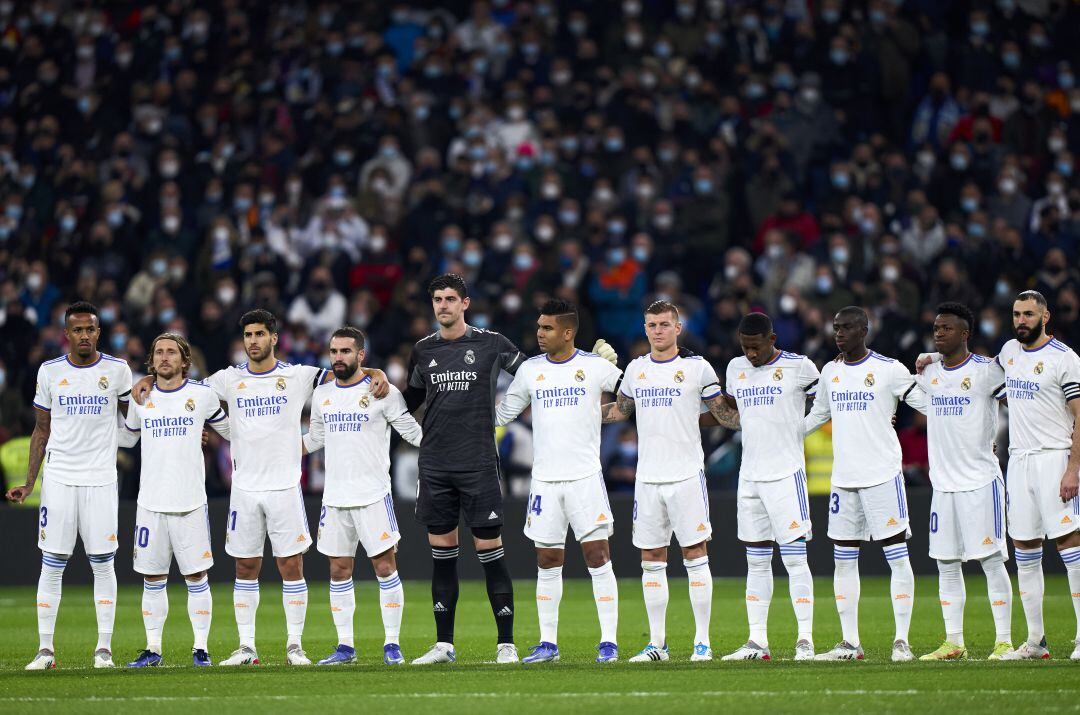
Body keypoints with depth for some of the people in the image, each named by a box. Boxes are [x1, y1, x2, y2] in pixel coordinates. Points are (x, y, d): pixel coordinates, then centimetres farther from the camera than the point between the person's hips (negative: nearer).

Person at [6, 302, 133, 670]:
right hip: (58, 478, 1)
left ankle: (104, 648, 4)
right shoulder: (50, 372, 5)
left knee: (103, 563, -1)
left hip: (101, 479, -1)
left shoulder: (117, 370, 1)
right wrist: (29, 484, 5)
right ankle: (45, 649, 2)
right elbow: (42, 430, 10)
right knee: (52, 565, -1)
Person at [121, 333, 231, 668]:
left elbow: (229, 429, 17)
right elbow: (128, 436, 27)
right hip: (150, 502, 2)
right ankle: (153, 649, 11)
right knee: (153, 580, 5)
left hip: (190, 502, -2)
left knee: (197, 578, -2)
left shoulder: (202, 394, 1)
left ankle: (200, 648, 4)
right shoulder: (140, 397, 8)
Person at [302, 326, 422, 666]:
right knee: (338, 571, 5)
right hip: (334, 498, 5)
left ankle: (392, 643, 0)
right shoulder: (322, 395, 12)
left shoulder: (382, 392, -3)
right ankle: (345, 646, 11)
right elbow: (314, 439, 24)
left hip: (373, 496, -5)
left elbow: (412, 431, 0)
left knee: (385, 567, -5)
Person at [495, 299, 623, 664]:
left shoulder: (594, 366, -1)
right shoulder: (530, 370, 9)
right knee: (547, 562, 5)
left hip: (585, 477, -3)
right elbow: (502, 413, 18)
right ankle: (548, 643, 12)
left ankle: (609, 641, -4)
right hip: (544, 480, 3)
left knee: (598, 556, -6)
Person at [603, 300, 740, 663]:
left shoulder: (697, 367, -1)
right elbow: (620, 410, 26)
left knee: (695, 557, -4)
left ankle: (702, 642, -2)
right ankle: (657, 643, 10)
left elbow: (723, 414, 5)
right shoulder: (636, 369, 11)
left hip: (686, 475, -4)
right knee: (651, 561, 5)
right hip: (647, 478, 4)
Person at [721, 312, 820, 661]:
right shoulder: (736, 368, 11)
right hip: (749, 476, 6)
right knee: (756, 563, 7)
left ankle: (805, 640, -7)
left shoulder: (799, 367, -5)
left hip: (786, 475, -6)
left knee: (795, 559, -8)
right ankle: (757, 642, 9)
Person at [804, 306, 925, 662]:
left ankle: (902, 641, -5)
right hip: (843, 479, 6)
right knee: (843, 561, 6)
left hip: (883, 475, -6)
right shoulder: (830, 372, 13)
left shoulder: (889, 369, -4)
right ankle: (850, 643, 11)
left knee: (897, 557, -6)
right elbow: (817, 416, 25)